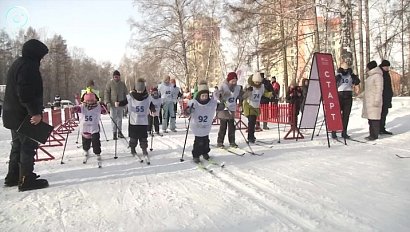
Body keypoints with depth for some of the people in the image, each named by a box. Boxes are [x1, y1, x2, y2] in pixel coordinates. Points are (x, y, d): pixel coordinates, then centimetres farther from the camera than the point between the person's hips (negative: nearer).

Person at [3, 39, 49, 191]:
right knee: (29, 146, -4)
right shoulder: (28, 66, -16)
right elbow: (25, 93, -26)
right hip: (24, 115, -11)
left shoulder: (17, 64, 17)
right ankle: (26, 180, 0)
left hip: (13, 114, 11)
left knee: (18, 145, 19)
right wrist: (35, 112, -26)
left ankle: (13, 177, 27)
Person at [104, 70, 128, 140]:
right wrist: (107, 102, -11)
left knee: (120, 118, 8)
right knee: (113, 119, 1)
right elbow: (106, 93, -1)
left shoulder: (122, 84, 8)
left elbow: (125, 93, 14)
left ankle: (119, 132, 18)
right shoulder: (110, 83, 0)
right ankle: (114, 133, 9)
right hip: (112, 104, -2)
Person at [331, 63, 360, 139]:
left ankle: (344, 132, 10)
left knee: (346, 115, 4)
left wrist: (352, 74, -9)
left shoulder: (350, 76, 12)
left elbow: (357, 82, -3)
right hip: (339, 96, -3)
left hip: (348, 97, 3)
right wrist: (338, 75, -15)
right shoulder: (337, 75, 4)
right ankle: (333, 131, 0)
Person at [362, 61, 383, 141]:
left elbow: (379, 89, -16)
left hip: (374, 101, -10)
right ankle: (371, 134, 17)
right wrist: (365, 99, 21)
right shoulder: (370, 76, 19)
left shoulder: (377, 76, -10)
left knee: (374, 118, -8)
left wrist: (377, 100, -20)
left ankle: (375, 135, -5)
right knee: (370, 117, 11)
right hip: (368, 101, 10)